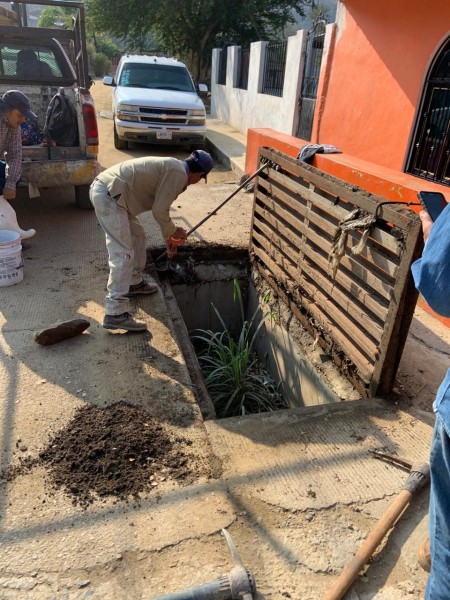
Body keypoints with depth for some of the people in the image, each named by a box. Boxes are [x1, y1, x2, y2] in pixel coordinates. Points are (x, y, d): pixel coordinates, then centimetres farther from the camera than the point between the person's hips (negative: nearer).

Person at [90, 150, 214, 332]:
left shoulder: (171, 167, 23)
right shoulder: (179, 174, -7)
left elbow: (159, 207, 34)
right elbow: (159, 211, -11)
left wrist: (168, 235, 41)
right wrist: (173, 231, 7)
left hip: (103, 188, 11)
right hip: (108, 196, -11)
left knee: (137, 235, 25)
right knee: (123, 255, -13)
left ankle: (134, 282, 39)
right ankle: (115, 314, -13)